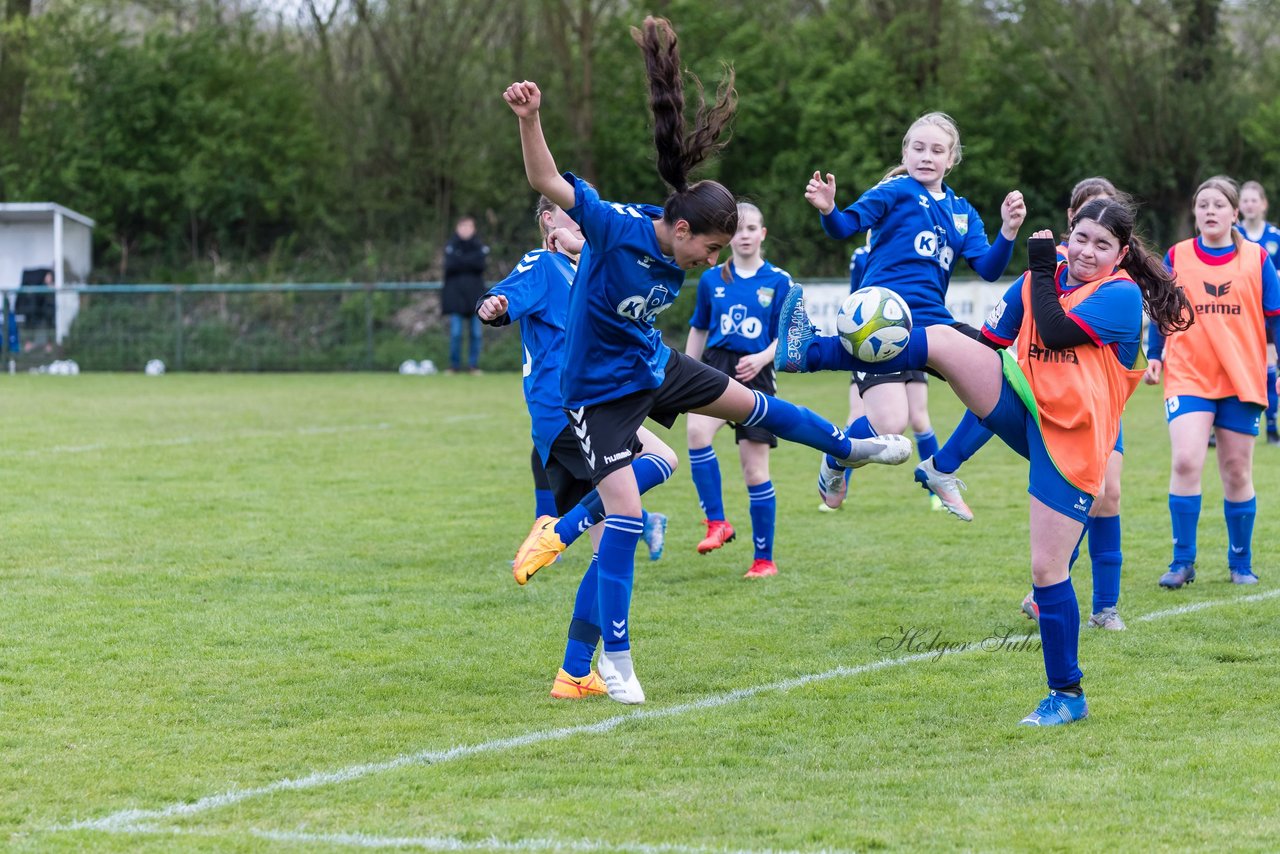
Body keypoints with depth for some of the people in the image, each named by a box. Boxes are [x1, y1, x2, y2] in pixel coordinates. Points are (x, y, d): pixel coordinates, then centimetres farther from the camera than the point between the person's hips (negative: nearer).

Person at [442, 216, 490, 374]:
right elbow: (450, 265, -9)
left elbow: (480, 265, -6)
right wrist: (471, 261, -8)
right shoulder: (451, 246, 5)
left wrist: (461, 261, -9)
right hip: (455, 292, -1)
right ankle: (454, 365, 2)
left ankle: (474, 365, 7)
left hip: (475, 294, 1)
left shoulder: (479, 246, 8)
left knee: (476, 331, 0)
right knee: (455, 332, -6)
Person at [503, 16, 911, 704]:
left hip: (652, 365, 8)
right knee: (626, 512, -15)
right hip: (599, 391, -8)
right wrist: (529, 120, -55)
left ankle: (849, 449, 53)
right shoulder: (616, 229, -29)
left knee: (749, 403, 24)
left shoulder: (677, 265, -7)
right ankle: (615, 658, -4)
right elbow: (547, 182, -40)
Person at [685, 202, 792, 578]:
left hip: (755, 375, -1)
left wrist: (763, 357, -18)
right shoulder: (712, 279, 8)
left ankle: (764, 559, 12)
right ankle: (716, 523, -22)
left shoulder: (779, 281, 1)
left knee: (755, 470, 0)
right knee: (697, 429, -31)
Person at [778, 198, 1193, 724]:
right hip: (1021, 407, 5)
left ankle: (1067, 695, 7)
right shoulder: (1041, 281, 10)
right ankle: (812, 352, -18)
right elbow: (993, 339, 18)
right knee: (941, 339, -16)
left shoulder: (1123, 295, -9)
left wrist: (1043, 268, -12)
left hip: (1069, 441, -5)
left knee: (1047, 568, -7)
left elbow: (1056, 332, -22)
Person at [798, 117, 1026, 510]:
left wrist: (1008, 231, -11)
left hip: (931, 322, 6)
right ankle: (835, 461, 12)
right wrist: (828, 210, -34)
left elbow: (988, 269, 6)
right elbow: (846, 225, -12)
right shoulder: (895, 192, 0)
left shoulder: (962, 212, 15)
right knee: (888, 425, -22)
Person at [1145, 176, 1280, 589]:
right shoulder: (1176, 257, 2)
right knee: (1185, 462, -16)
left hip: (1242, 380, 1)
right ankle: (1183, 561, -7)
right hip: (1188, 377, -1)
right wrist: (1153, 356, 2)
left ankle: (1241, 563, 22)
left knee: (1237, 472, 8)